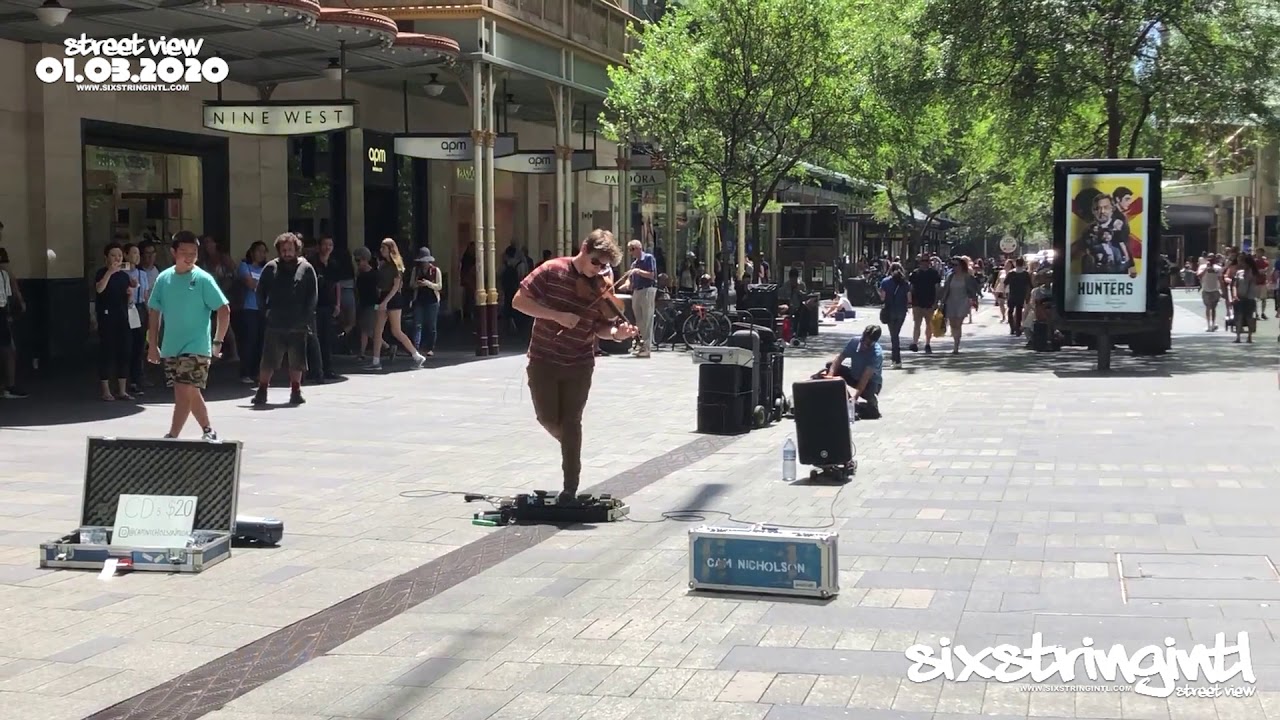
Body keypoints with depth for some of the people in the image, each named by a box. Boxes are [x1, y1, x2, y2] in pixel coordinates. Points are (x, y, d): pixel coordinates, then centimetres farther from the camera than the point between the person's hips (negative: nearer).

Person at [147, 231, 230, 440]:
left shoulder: (203, 279, -9)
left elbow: (224, 310, -8)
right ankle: (209, 432, 29)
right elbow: (155, 312, 13)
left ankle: (172, 437, -10)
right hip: (170, 348, 5)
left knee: (184, 392, -13)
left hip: (196, 347, -5)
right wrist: (153, 345, 12)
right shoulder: (163, 278, 4)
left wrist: (217, 342, -8)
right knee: (191, 393, 14)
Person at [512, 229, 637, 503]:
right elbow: (519, 301, -12)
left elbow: (601, 328, -2)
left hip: (579, 364, 0)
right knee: (548, 419, 3)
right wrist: (556, 315, -21)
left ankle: (570, 489, 6)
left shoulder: (601, 287, -4)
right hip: (544, 360, 0)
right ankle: (570, 443, 38)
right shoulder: (552, 271, -9)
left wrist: (616, 333, -24)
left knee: (571, 423, 0)